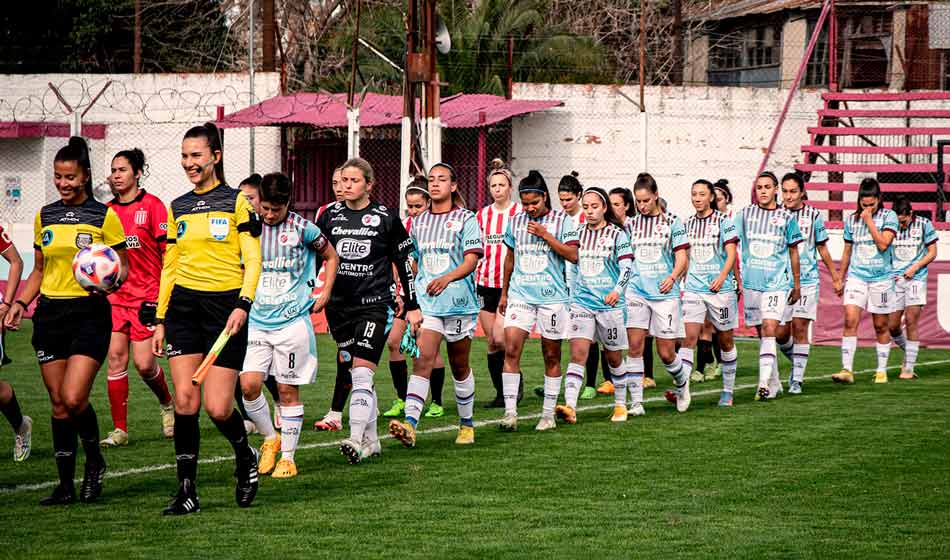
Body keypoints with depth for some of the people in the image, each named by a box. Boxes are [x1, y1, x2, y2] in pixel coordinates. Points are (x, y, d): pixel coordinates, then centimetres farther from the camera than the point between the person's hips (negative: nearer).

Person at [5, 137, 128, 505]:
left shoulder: (104, 216, -3)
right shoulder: (45, 216, 11)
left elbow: (122, 268, 1)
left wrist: (108, 280, -21)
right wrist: (20, 302, 6)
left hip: (89, 313, -5)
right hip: (50, 314, 5)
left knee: (74, 399, -16)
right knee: (58, 403, 4)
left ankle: (94, 460, 11)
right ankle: (65, 485, 11)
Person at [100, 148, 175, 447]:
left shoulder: (152, 205, -5)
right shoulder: (108, 210, 10)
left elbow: (167, 251, -5)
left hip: (146, 295, -5)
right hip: (114, 295, 5)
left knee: (144, 363, -8)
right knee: (115, 358, -1)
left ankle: (167, 404, 22)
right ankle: (119, 430, 3)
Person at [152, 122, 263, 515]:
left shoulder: (237, 202, -2)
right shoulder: (177, 208, 13)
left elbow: (253, 261, -5)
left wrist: (243, 305, -18)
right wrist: (160, 320, 13)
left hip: (225, 306, -4)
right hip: (183, 306, 4)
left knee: (217, 407, -8)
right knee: (184, 399, -6)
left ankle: (245, 457, 23)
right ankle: (187, 490, -1)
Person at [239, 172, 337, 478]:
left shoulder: (303, 229, -5)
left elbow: (331, 257, 11)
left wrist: (325, 293, 3)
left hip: (294, 320, -3)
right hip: (258, 321, 3)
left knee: (288, 390, 1)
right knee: (249, 384, -10)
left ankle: (288, 457, 12)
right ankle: (270, 438, 14)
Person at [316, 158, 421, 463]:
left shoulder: (386, 218, -1)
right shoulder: (330, 215, 6)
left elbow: (405, 263, 5)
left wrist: (412, 306, 5)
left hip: (374, 304, -4)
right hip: (338, 306, 4)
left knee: (362, 373, -16)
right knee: (356, 375, 10)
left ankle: (356, 441, -23)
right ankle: (371, 439, 19)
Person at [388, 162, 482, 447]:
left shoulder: (466, 219, -2)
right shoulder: (419, 222, 12)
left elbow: (471, 260, -13)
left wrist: (447, 278, -29)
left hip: (460, 303, -2)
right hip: (426, 304, 2)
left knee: (459, 367, 11)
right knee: (423, 360, -16)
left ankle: (466, 424, 29)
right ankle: (409, 425, -29)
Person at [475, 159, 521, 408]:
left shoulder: (521, 212, -2)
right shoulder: (482, 215, 10)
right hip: (485, 283, 4)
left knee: (499, 337, -15)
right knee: (491, 342, 4)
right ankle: (501, 394, 12)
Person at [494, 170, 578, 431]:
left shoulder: (561, 221, -1)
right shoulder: (516, 222, 10)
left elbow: (572, 255, -9)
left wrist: (545, 235, -15)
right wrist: (504, 293, 24)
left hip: (552, 296, -2)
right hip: (520, 293, 2)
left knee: (551, 355, 5)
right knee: (511, 349, -12)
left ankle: (548, 414, 15)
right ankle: (510, 412, -12)